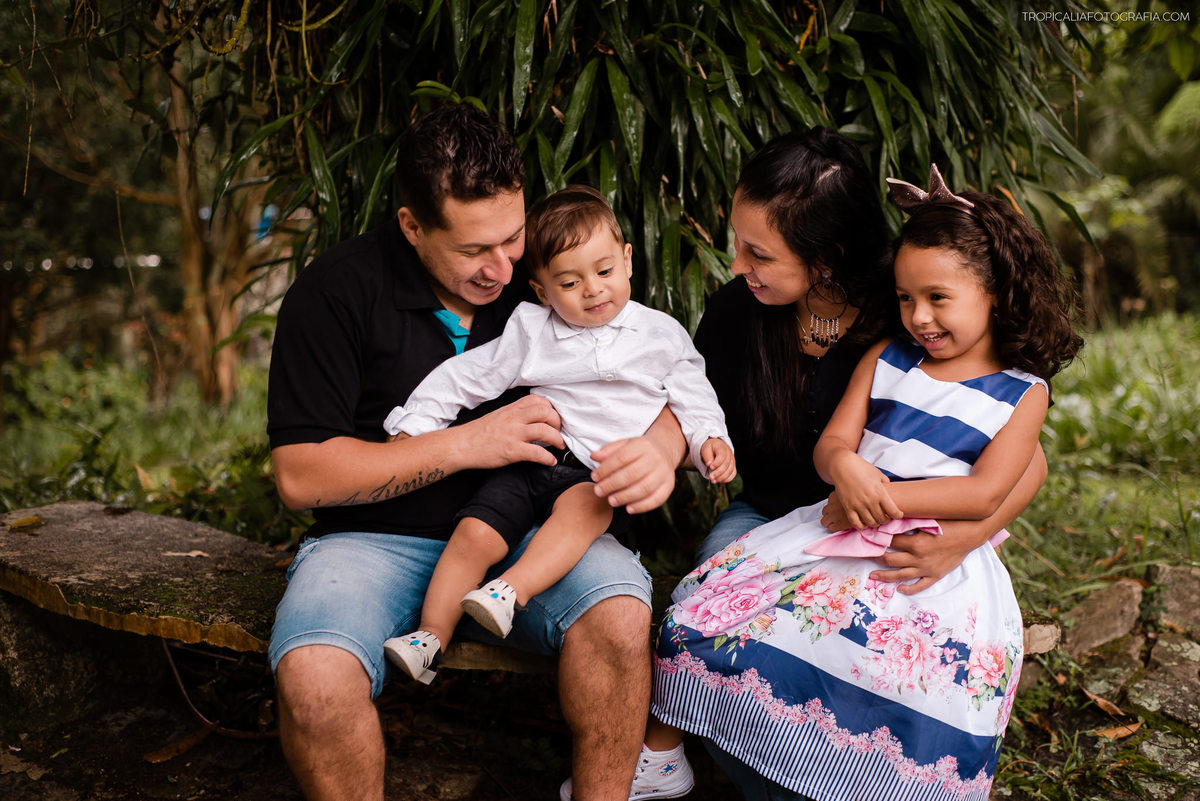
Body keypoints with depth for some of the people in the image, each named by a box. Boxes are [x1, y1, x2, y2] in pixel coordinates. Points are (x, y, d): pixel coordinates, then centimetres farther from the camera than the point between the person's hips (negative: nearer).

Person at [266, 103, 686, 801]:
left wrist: (662, 447, -20)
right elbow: (301, 476, -9)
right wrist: (466, 444, -17)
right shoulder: (337, 290, -7)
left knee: (619, 608, -30)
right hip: (375, 539, -1)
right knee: (313, 678, -31)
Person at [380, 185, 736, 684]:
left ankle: (512, 590, -45)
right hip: (533, 459, 2)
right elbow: (465, 376, 12)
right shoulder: (531, 333, 10)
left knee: (583, 507, -36)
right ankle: (431, 638, -10)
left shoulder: (662, 335, 11)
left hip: (603, 476, -1)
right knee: (476, 532, -19)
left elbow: (694, 400, 14)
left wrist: (711, 442, -6)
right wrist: (414, 423, 7)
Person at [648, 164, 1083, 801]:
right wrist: (846, 470, -17)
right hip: (840, 529, 4)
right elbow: (830, 444, 8)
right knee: (708, 610, -17)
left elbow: (984, 494, -7)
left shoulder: (1022, 393, 5)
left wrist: (883, 498, -16)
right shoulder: (885, 360, 15)